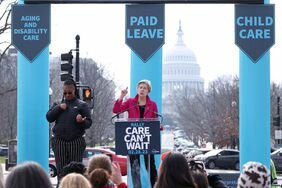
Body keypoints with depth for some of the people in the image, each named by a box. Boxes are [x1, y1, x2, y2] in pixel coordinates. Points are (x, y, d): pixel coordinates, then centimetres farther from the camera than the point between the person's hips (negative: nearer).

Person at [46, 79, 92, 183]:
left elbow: (89, 123, 2)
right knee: (61, 171, 3)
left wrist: (82, 121, -21)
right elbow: (49, 118, 5)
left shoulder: (82, 105, 5)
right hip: (59, 142, 3)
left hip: (76, 142, -2)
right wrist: (59, 108, -8)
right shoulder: (58, 104, 15)